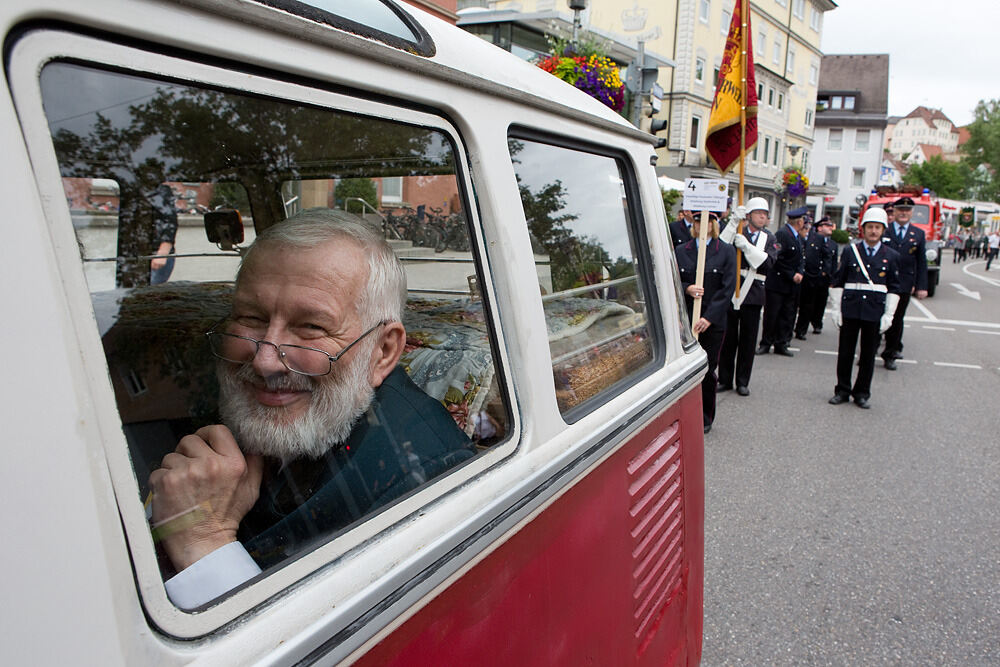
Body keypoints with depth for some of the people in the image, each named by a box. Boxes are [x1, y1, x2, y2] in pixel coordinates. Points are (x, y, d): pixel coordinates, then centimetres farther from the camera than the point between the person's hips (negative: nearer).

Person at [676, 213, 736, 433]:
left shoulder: (726, 251, 2)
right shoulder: (681, 251, 8)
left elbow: (728, 288, -5)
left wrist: (709, 317, -13)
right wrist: (687, 289, -15)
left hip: (713, 322, -1)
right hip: (685, 319, 1)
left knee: (708, 370, 5)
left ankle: (705, 418, 20)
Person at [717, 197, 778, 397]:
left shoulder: (770, 239, 9)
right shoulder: (737, 232, 3)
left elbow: (767, 262, -8)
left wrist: (747, 246, -19)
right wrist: (733, 223, -20)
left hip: (753, 294, 2)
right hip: (730, 291, -2)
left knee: (748, 340, 7)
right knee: (728, 337, 5)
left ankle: (742, 382, 18)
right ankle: (725, 380, 16)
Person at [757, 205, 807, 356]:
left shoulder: (798, 237, 15)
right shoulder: (782, 234, -13)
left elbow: (801, 258, 16)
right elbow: (778, 259, -18)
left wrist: (800, 273, -4)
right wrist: (792, 275, -16)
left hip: (791, 286, 8)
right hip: (777, 283, -8)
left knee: (787, 316, 8)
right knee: (771, 315, 0)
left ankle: (781, 344, 16)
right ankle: (766, 344, 10)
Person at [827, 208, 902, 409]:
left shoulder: (891, 256, 4)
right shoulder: (850, 251, 3)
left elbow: (894, 288, 5)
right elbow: (838, 282, 4)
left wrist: (888, 315, -2)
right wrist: (836, 308, -1)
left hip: (875, 311, 0)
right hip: (850, 309, 0)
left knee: (868, 354, 7)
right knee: (845, 352, 5)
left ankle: (862, 393, 18)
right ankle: (842, 391, 16)